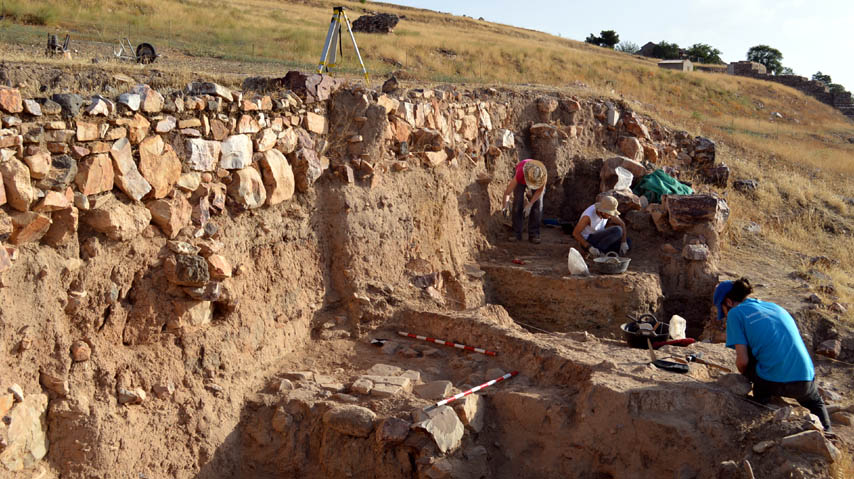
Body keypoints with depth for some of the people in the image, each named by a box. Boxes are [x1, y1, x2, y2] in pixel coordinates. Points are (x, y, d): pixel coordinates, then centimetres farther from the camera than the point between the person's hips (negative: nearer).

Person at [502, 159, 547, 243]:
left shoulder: (543, 174, -42)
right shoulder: (520, 174, -45)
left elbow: (540, 190, -24)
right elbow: (507, 191, -33)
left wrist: (530, 205, -28)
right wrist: (506, 205, -32)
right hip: (521, 180, -1)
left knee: (537, 204, -15)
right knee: (518, 203, -16)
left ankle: (533, 234, -9)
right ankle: (516, 233, -7)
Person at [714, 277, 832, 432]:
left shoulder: (735, 313, 0)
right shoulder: (775, 307, 19)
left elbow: (743, 361, -6)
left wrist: (747, 377, 16)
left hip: (774, 383, -6)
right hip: (805, 381, 6)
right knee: (814, 401, 38)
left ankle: (761, 399, 19)